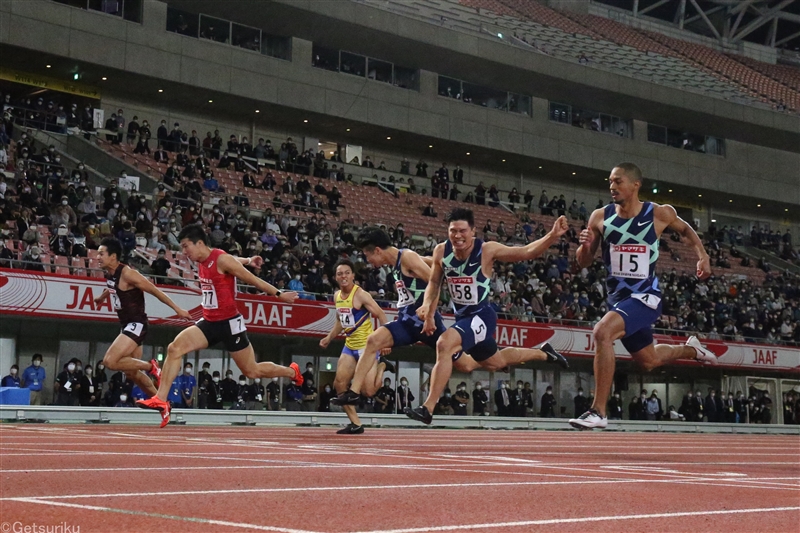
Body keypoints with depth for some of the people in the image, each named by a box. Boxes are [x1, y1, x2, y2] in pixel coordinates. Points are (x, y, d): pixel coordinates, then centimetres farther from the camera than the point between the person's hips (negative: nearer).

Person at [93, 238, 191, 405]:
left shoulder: (127, 274, -20)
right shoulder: (109, 274, 5)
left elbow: (155, 291, -16)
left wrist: (177, 309, -14)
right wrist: (101, 297, 50)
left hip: (136, 325, -9)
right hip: (126, 325, 9)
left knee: (110, 361, -22)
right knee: (132, 372, 15)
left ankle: (151, 366, -5)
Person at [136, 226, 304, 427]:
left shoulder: (222, 260, -17)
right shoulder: (201, 261, 5)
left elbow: (253, 279, -9)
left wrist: (279, 295, -4)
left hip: (229, 323, -7)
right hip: (209, 322, 7)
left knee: (252, 371, 5)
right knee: (174, 348, -14)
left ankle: (291, 372, 31)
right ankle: (161, 400, -16)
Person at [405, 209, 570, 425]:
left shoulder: (487, 250, -20)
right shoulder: (441, 251, -8)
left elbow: (527, 252, -20)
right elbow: (434, 283, 8)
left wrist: (553, 235, -34)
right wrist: (428, 309, -7)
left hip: (481, 316, -7)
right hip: (462, 316, 7)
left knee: (444, 344, -31)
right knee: (495, 362, 27)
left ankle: (427, 408, -26)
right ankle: (543, 353, 55)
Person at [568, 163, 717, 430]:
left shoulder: (660, 214, -9)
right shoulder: (600, 217, -4)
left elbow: (685, 230, 14)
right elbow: (583, 263, 4)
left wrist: (702, 255, 2)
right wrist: (585, 246, -17)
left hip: (645, 296, -5)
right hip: (617, 296, 5)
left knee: (602, 332, -30)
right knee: (649, 360, 22)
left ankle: (598, 411, -25)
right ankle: (691, 349, 54)